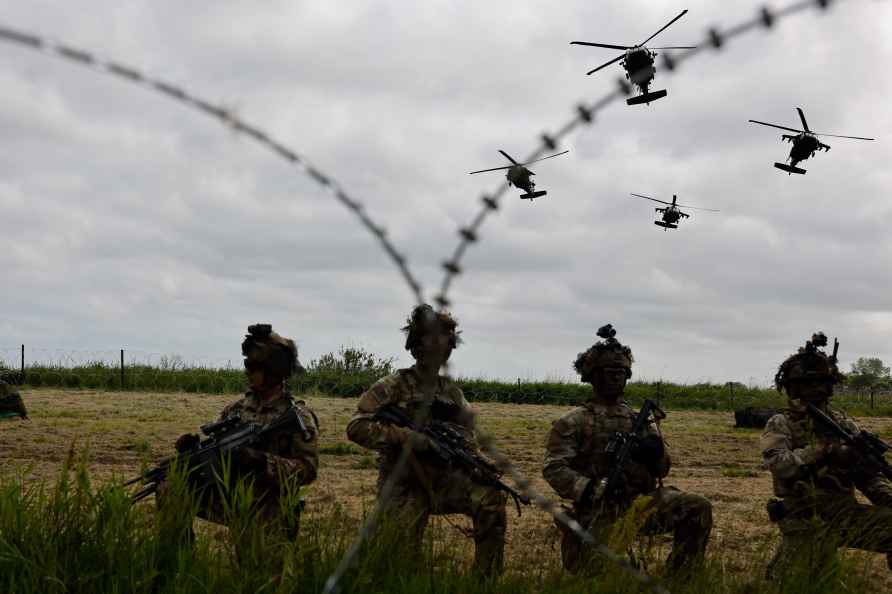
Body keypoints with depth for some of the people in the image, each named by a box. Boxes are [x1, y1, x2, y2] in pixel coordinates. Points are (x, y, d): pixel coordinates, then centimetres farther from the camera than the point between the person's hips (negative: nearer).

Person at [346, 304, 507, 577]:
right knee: (404, 554, -15)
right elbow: (357, 427, -12)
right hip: (402, 484, -4)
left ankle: (486, 583, -10)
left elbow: (467, 438, 15)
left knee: (491, 498, -18)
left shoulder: (452, 392, 12)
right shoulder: (393, 386, -3)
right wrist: (405, 436, -20)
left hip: (443, 480, 4)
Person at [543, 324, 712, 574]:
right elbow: (554, 468, -6)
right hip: (599, 510, -4)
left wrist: (657, 451, -8)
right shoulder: (573, 422, 4)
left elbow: (662, 470, 16)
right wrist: (589, 489, -21)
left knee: (699, 510, -16)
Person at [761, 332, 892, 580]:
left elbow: (868, 475, 10)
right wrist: (824, 451, -26)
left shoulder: (843, 423, 11)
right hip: (804, 524, -3)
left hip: (844, 513, 3)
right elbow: (778, 463, -20)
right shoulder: (781, 425, -1)